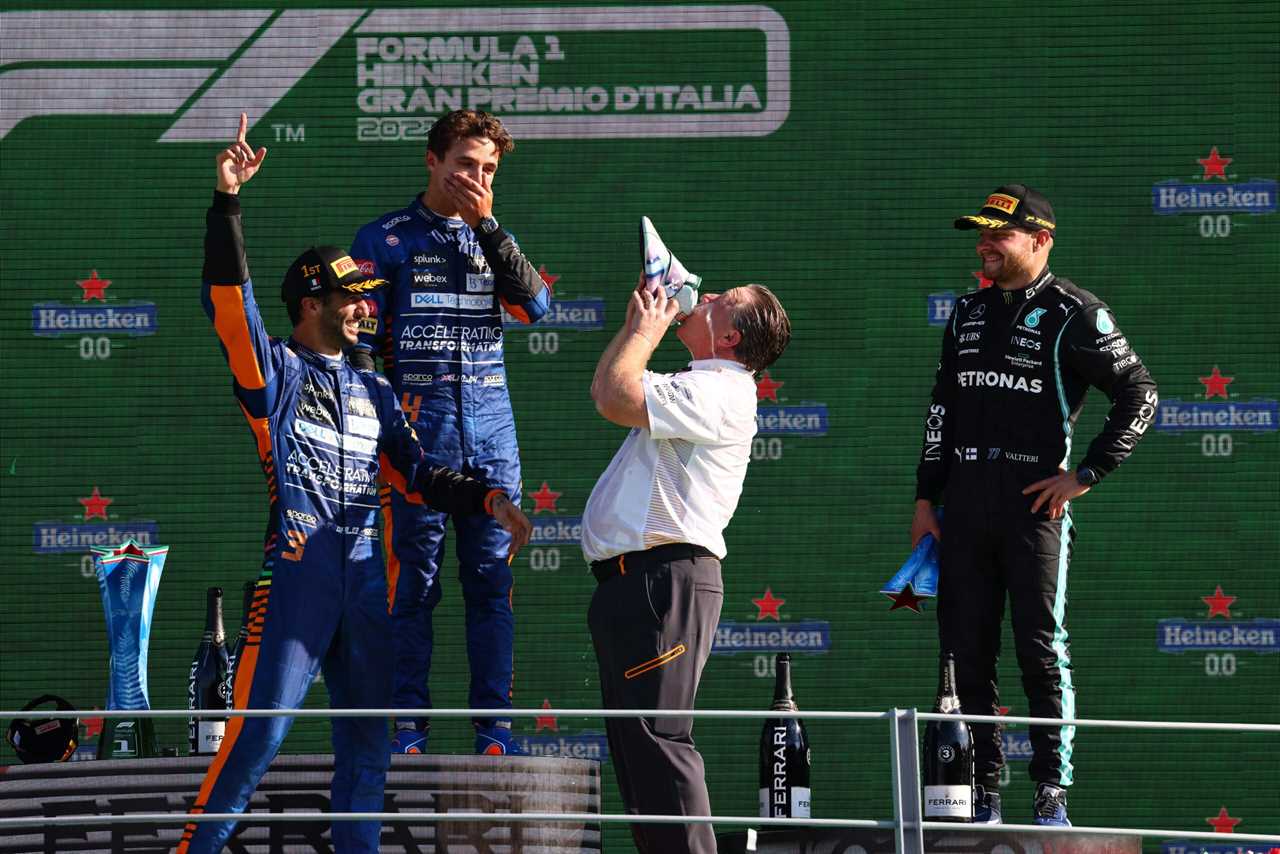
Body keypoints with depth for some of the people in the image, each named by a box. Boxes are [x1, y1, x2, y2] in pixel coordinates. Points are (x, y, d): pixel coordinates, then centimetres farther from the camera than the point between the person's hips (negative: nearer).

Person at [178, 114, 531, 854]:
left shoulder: (374, 393, 20)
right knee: (259, 733, -12)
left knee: (367, 741, 8)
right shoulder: (273, 370, 4)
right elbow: (228, 299, -10)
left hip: (365, 579, 6)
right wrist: (228, 200, -20)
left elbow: (417, 476, 15)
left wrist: (490, 500, -1)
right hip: (296, 571, -6)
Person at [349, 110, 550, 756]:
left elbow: (533, 306, -1)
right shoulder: (386, 239, 6)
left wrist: (486, 224, -5)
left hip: (492, 433, 3)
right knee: (414, 583, -3)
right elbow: (362, 343, 3)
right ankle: (409, 727, 0)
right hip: (417, 432, -3)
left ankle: (493, 729, 3)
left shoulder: (495, 241, 17)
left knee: (491, 582, 1)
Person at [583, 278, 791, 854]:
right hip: (633, 582, 11)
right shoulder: (695, 388, 24)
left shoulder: (718, 391, -10)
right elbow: (606, 391, 39)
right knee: (636, 745, 12)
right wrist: (636, 322, 27)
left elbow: (617, 399, -22)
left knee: (657, 741, -16)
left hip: (664, 582, -11)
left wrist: (646, 332, -5)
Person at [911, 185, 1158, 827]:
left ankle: (1052, 791, -3)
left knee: (1042, 650, -6)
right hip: (965, 502, 6)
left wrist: (1086, 474, -7)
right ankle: (981, 792, 8)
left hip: (1036, 501, -6)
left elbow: (1138, 394, -2)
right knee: (966, 653, 3)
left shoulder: (1074, 314, -1)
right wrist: (925, 499, 16)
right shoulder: (969, 312, 18)